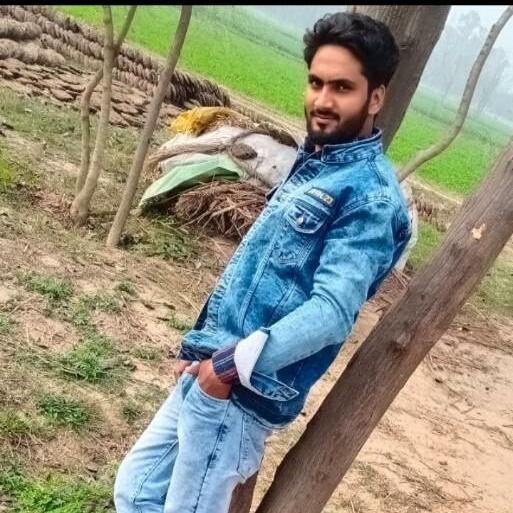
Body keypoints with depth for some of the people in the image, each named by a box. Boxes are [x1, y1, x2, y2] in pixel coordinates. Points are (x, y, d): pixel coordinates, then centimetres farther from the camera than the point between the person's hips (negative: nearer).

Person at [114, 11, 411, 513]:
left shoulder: (371, 195, -16)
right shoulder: (311, 160, 12)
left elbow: (332, 310, -25)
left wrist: (233, 364, -22)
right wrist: (201, 344, 16)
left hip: (242, 392, -9)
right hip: (207, 371, 9)